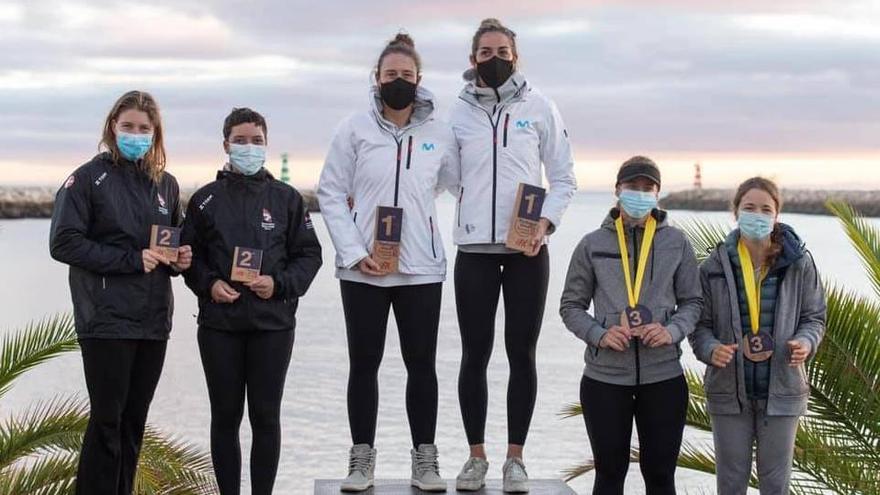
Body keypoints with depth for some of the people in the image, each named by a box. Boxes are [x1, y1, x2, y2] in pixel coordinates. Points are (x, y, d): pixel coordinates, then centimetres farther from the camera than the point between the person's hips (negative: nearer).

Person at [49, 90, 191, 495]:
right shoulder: (88, 179, -3)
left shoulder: (165, 184, 13)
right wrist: (133, 259, -16)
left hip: (153, 321, 5)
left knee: (134, 420, 10)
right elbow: (63, 242, -11)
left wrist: (180, 260, -1)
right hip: (106, 320, -5)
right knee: (107, 420, -5)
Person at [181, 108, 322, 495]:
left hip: (272, 323, 0)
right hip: (219, 323, 1)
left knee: (266, 416, 3)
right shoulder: (205, 200, 6)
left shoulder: (286, 198, 6)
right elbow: (189, 256, 10)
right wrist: (209, 284, -9)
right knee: (225, 416, 6)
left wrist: (279, 284, -11)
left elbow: (309, 255, 6)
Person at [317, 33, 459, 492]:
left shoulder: (439, 133, 4)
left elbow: (463, 186, 13)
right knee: (364, 362, 7)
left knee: (421, 363, 7)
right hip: (362, 268, -1)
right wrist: (354, 253, -11)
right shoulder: (355, 128, -1)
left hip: (421, 267, 1)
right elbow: (330, 194, -2)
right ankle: (361, 458, 17)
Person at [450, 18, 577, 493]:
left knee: (521, 353, 4)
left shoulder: (539, 107, 2)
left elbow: (563, 177, 2)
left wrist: (546, 222, -11)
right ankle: (476, 456, 16)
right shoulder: (458, 111, 4)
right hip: (474, 249, 1)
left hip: (527, 249, 0)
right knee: (475, 354, 4)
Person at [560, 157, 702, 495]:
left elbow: (693, 301, 8)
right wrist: (599, 334, -13)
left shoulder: (676, 243, 5)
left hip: (663, 377, 1)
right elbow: (571, 306, 5)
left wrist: (672, 331, -12)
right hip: (604, 377, 0)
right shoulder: (593, 245, 3)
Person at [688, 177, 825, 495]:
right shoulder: (715, 266, -5)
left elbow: (814, 317, 4)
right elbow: (700, 324, 0)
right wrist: (710, 349, -21)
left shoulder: (799, 263, -5)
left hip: (781, 390, 0)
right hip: (729, 391, 0)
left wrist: (805, 343, -17)